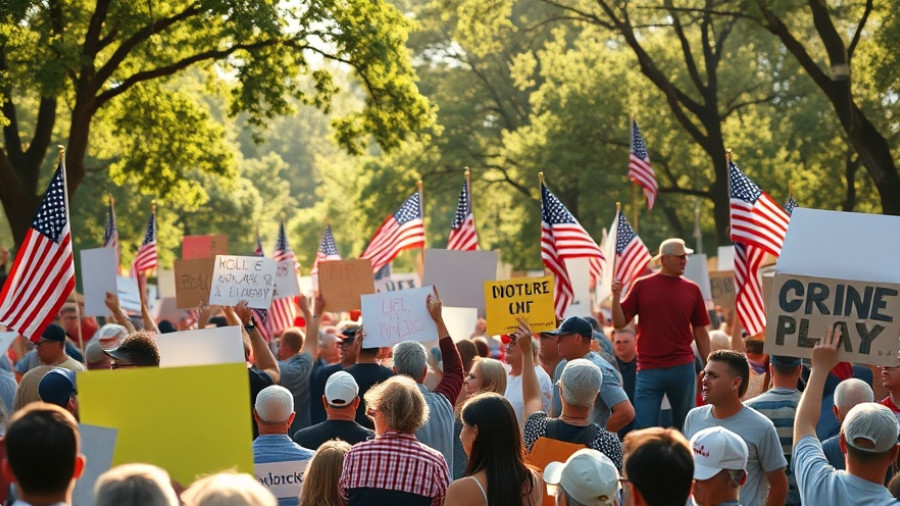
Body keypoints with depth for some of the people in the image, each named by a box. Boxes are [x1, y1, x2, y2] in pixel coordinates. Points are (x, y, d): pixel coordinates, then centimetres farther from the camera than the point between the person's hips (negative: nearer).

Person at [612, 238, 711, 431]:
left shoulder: (692, 290, 6)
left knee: (685, 428, 9)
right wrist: (616, 296, -13)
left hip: (682, 369, 2)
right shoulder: (642, 286, 3)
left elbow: (701, 333, 10)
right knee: (643, 428, -4)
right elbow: (619, 323, 3)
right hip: (649, 369, -1)